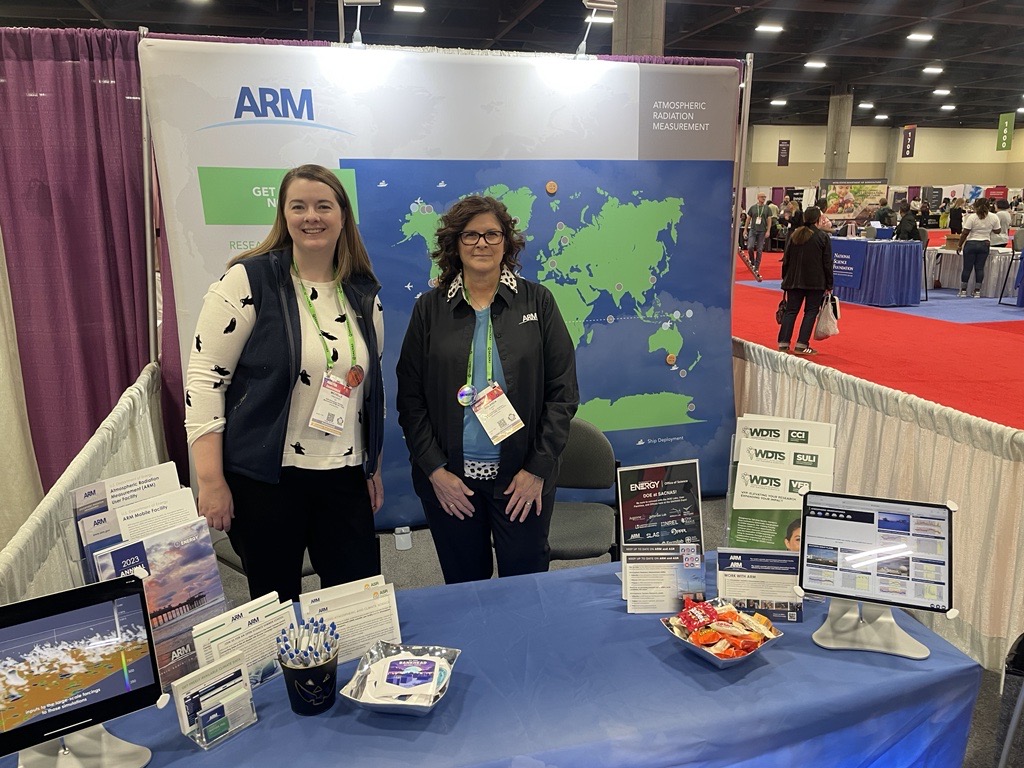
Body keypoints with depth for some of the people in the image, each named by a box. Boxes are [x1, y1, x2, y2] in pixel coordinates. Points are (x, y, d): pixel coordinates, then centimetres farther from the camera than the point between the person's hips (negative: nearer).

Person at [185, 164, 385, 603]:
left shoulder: (364, 295, 7)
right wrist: (210, 480, -13)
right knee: (276, 602, 11)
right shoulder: (249, 280, -8)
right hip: (264, 477, -4)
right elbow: (204, 378, -9)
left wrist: (374, 467, 14)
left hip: (345, 475, 4)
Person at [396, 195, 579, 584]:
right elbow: (410, 397, 2)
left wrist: (538, 468, -7)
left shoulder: (537, 301, 0)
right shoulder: (429, 308, 2)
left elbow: (562, 390, -1)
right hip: (449, 480, 1)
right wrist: (435, 470, -6)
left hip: (523, 478, 0)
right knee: (463, 585, 13)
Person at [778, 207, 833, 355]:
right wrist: (829, 285, 2)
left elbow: (786, 260, 9)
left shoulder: (794, 235, 6)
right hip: (815, 282, -4)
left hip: (794, 280, 4)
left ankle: (783, 344, 2)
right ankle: (801, 345, 0)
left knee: (790, 311, 7)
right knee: (810, 312, 4)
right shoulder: (823, 238, -5)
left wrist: (786, 279, 18)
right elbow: (827, 263, -4)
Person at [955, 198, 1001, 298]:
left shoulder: (972, 217, -11)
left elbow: (965, 233, -10)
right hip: (984, 245, 3)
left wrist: (959, 245, -2)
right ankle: (977, 291, 6)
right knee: (980, 268, 6)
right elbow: (998, 230, 7)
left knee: (967, 268, 3)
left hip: (971, 244, -3)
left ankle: (963, 291, 7)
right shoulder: (994, 217, -1)